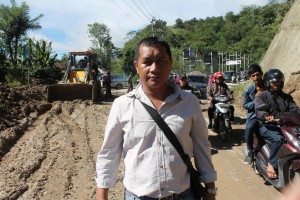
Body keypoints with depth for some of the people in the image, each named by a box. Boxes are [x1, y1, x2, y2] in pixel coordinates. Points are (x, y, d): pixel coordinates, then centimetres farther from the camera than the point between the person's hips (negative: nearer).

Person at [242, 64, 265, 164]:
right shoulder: (248, 90, -1)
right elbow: (245, 106, 1)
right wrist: (256, 100, -14)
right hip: (254, 115, -1)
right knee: (249, 128, -32)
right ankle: (249, 151, -8)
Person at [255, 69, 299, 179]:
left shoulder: (286, 97, 19)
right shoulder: (261, 96, 2)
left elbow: (294, 109, 4)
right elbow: (259, 111, -16)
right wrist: (266, 116, -40)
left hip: (284, 125, 5)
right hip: (267, 126, -4)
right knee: (278, 139, -33)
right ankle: (271, 165, -20)